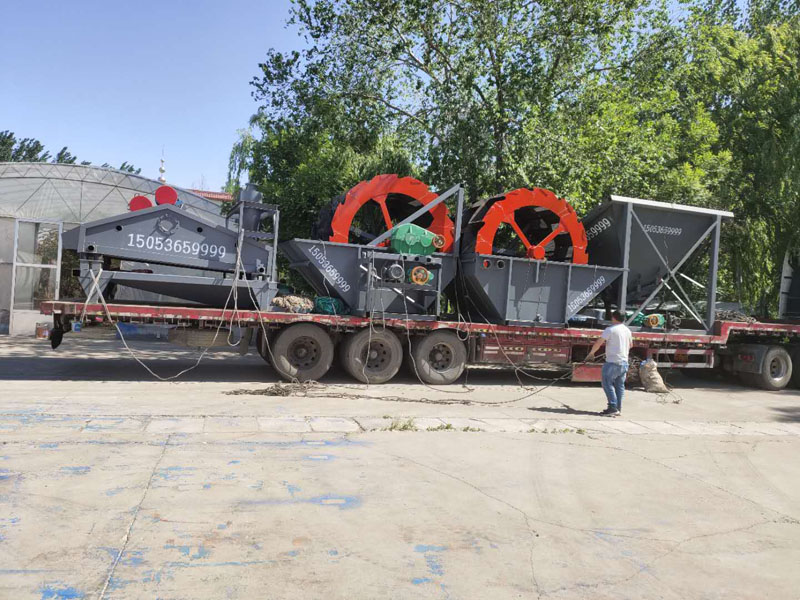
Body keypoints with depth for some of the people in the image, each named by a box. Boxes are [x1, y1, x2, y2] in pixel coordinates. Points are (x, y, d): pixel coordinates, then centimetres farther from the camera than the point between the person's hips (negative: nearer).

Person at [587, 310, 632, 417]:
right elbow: (630, 344, 27)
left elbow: (598, 343, -11)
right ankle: (618, 408, 13)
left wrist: (591, 353, 3)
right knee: (620, 385, 10)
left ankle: (613, 407, -8)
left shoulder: (610, 330, -12)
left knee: (607, 384, -2)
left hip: (612, 362, -7)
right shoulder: (627, 330, 12)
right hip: (624, 362, 8)